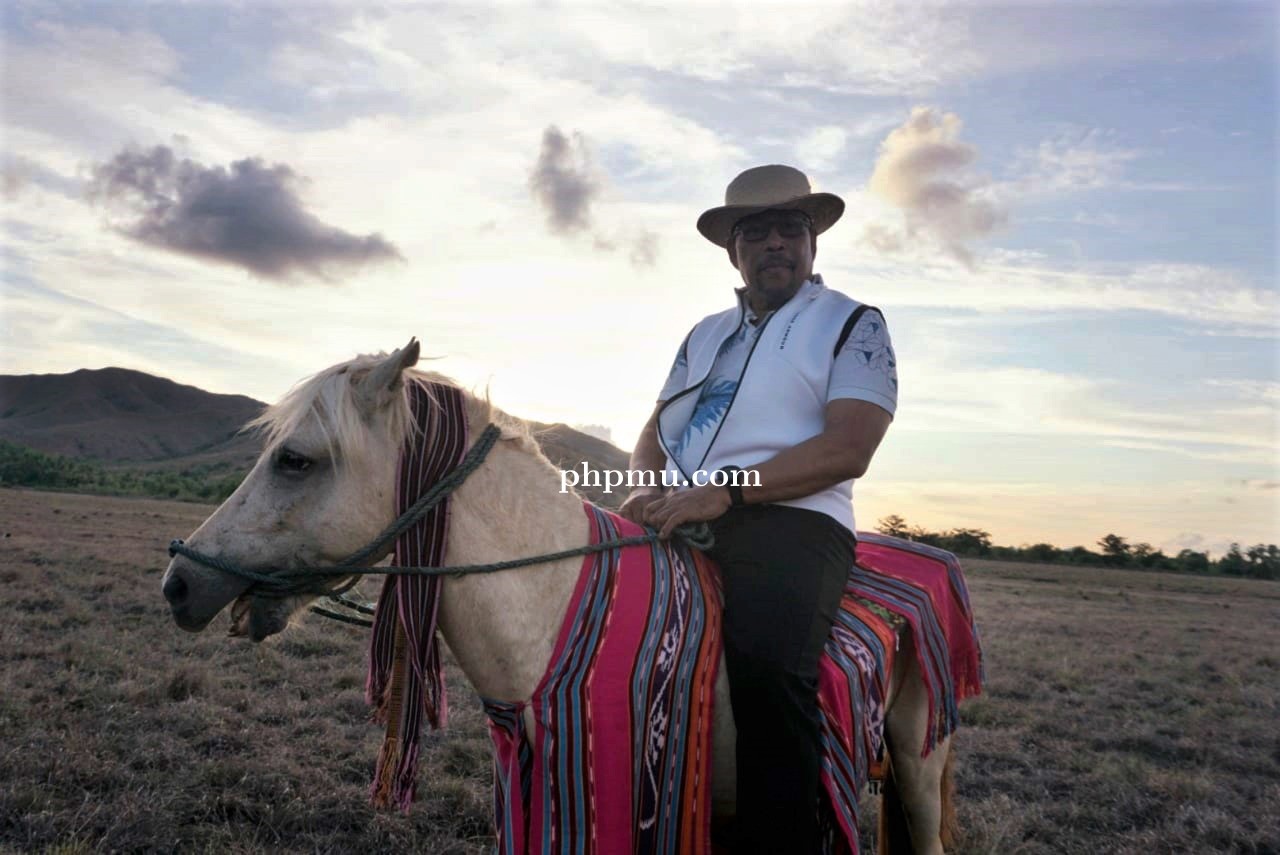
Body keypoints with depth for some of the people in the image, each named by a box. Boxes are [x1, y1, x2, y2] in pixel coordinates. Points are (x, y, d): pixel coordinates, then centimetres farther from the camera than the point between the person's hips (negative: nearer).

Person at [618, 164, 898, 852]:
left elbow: (846, 449, -8)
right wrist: (647, 488, -3)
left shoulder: (852, 324, 7)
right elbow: (655, 432, 21)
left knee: (767, 667, -32)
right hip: (678, 519, 6)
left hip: (788, 520, -5)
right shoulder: (705, 334, 24)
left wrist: (725, 490, -17)